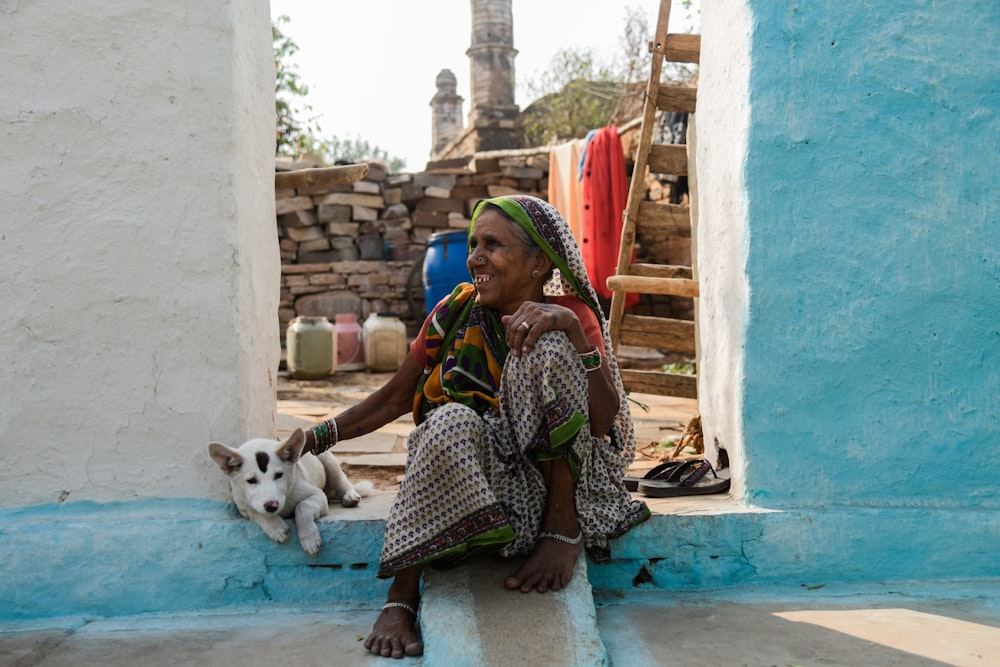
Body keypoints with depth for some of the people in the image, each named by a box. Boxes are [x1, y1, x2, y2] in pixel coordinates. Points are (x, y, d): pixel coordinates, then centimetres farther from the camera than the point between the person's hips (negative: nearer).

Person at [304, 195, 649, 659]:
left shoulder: (569, 315, -7)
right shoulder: (457, 313, -2)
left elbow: (606, 420, -20)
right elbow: (396, 397, 5)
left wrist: (572, 327, -32)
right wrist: (313, 439, -3)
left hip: (558, 473, -1)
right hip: (475, 476, 2)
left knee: (549, 344, -24)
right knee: (451, 422, -34)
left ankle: (564, 527, -15)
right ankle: (401, 597, -23)